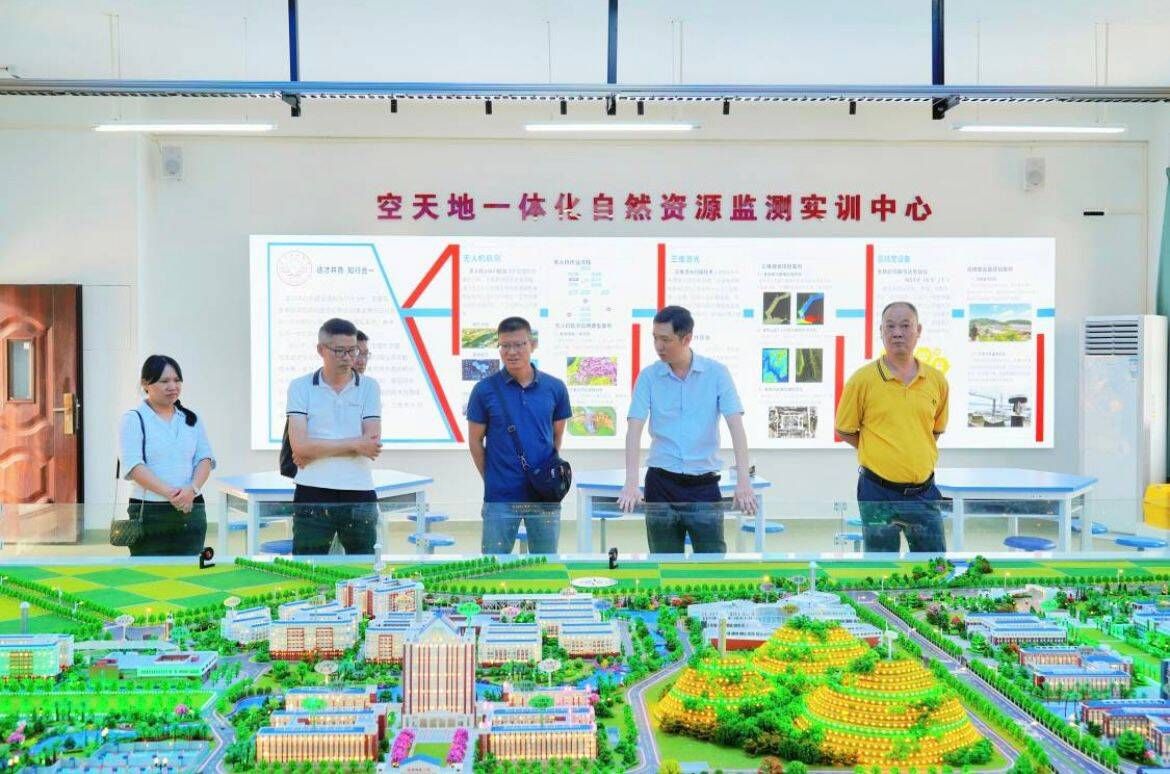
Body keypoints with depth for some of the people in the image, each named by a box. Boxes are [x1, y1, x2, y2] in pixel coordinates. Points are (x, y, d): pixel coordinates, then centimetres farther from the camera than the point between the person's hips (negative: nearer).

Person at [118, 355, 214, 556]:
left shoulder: (192, 419, 14)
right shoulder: (133, 419, 0)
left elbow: (205, 458, 7)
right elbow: (133, 466, -10)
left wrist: (193, 489, -12)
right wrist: (168, 492, -21)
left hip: (192, 511, 4)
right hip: (149, 513, -4)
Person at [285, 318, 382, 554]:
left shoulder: (369, 387, 5)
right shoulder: (300, 387, 1)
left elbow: (372, 442, -7)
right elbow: (299, 445, -11)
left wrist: (316, 450, -10)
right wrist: (354, 444, -11)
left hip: (359, 497, 1)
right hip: (312, 497, -1)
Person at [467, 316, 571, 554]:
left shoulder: (554, 388, 1)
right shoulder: (484, 390, -4)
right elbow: (475, 441, 4)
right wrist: (492, 479, 3)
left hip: (545, 496, 2)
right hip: (500, 497, -2)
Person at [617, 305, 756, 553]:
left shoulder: (716, 373, -2)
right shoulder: (648, 377, 0)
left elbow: (736, 426, -8)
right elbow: (634, 429, -7)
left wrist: (743, 481, -19)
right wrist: (631, 483, -20)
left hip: (704, 483, -1)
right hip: (662, 482, 1)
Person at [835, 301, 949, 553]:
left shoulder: (937, 380, 4)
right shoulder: (863, 379, -7)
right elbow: (844, 430, 3)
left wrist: (916, 454, 9)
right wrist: (878, 452, 1)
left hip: (924, 492, 3)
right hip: (878, 493, -3)